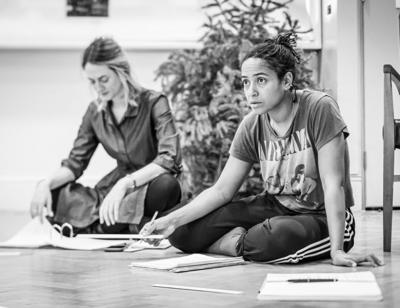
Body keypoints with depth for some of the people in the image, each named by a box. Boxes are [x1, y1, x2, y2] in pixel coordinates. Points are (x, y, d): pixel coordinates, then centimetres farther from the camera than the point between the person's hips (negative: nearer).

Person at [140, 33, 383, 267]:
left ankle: (239, 244, -9)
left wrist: (337, 251, -29)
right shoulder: (252, 126, -3)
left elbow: (333, 184, -22)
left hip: (325, 217, -4)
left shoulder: (319, 108, -19)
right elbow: (222, 190, -1)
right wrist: (172, 220, -15)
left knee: (279, 236, -40)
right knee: (182, 232, -12)